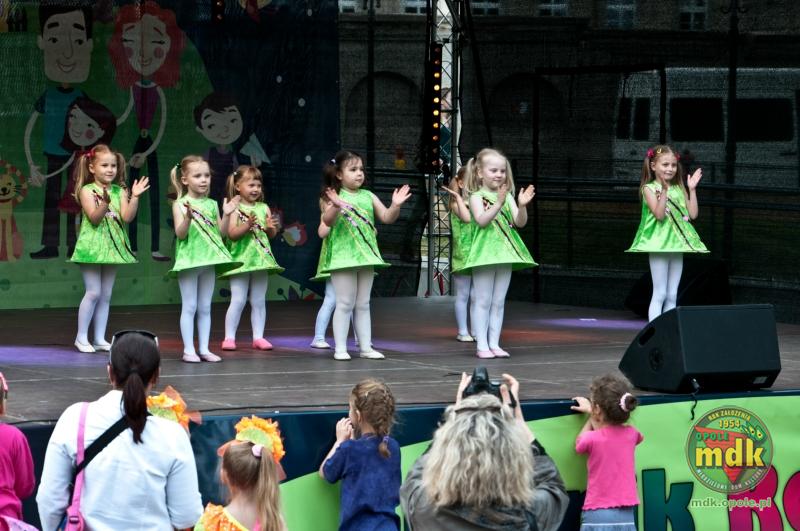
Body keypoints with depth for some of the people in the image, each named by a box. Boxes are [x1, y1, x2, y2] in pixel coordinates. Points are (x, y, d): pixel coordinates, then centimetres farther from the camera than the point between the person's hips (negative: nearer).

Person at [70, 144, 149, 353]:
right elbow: (94, 218, -19)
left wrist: (134, 197, -18)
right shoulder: (87, 191, -7)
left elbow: (127, 217, -6)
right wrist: (105, 202, -35)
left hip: (112, 247, 5)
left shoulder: (119, 191, 6)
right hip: (93, 246, -5)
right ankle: (81, 337, 2)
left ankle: (99, 338, 13)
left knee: (106, 295, 8)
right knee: (94, 292, -8)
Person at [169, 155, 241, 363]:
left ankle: (204, 348, 13)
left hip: (209, 260, 5)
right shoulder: (181, 204, -6)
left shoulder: (212, 204, 8)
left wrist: (226, 214, -6)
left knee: (205, 307, 9)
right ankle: (189, 350, 2)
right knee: (189, 306, -2)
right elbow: (180, 234, -13)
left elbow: (222, 232, 8)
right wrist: (188, 217, -29)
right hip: (189, 259, -5)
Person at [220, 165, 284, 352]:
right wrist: (247, 225, -27)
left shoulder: (263, 208, 8)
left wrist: (271, 228, -11)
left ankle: (258, 336, 13)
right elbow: (232, 233, -14)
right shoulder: (235, 209, -6)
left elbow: (271, 235, 10)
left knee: (259, 301, 8)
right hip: (241, 258, -5)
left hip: (261, 258, 5)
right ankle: (229, 337, 1)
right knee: (238, 300, -5)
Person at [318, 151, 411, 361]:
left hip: (366, 256, 5)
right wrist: (335, 207, -40)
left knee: (363, 304, 10)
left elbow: (387, 217, 7)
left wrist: (395, 206, -12)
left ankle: (366, 347, 14)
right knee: (345, 304, -3)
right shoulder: (336, 197, -7)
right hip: (343, 256, -5)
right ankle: (340, 348, 1)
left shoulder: (368, 197, 9)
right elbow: (327, 221, -21)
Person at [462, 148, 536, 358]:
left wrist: (522, 205, -17)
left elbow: (519, 222, 1)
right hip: (484, 253, -5)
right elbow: (482, 220, -20)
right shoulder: (477, 197, -4)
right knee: (483, 301, -3)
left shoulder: (507, 196, 9)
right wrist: (499, 204, -30)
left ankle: (494, 343, 11)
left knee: (499, 302, 7)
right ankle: (482, 345, 0)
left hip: (505, 254, 5)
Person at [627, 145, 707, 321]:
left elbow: (693, 214, 4)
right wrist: (664, 189, -27)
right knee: (660, 294, -6)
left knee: (672, 296, 8)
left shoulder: (679, 189, 10)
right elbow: (659, 214, -18)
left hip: (677, 244, 5)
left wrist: (692, 189, 1)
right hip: (659, 245, -5)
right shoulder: (649, 188, -5)